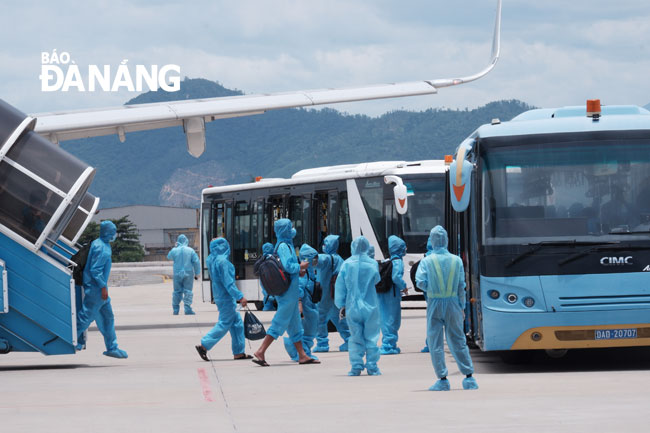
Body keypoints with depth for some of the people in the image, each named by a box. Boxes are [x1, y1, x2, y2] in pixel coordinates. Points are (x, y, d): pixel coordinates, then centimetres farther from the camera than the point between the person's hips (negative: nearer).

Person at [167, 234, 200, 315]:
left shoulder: (174, 250, -4)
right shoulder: (190, 251, -5)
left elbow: (169, 257, 17)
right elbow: (196, 262, -6)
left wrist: (175, 247, 21)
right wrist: (197, 273, 2)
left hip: (177, 274, 1)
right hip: (188, 273, -1)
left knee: (177, 291, 10)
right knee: (188, 291, 1)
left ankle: (175, 309, 13)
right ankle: (187, 309, -9)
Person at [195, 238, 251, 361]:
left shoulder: (212, 260, 6)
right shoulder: (222, 261, -21)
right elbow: (228, 283, -22)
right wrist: (240, 296, -19)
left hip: (219, 295, 9)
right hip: (226, 297, -9)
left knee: (237, 322, 14)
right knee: (224, 324, -2)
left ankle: (239, 352, 16)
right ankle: (204, 345, -2)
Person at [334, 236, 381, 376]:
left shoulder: (347, 264, -5)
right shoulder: (373, 264, -7)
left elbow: (340, 286, 0)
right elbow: (376, 280, 7)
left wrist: (341, 305, 9)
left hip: (352, 307, 1)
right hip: (370, 307, -1)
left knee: (355, 338, 9)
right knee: (371, 337, 7)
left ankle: (356, 366, 4)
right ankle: (372, 367, 6)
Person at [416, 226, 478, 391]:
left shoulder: (427, 261, -5)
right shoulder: (457, 260, 2)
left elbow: (420, 282, -11)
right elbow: (461, 286, 4)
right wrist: (462, 307, 10)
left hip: (435, 303, -2)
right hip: (453, 303, 2)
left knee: (435, 342, 4)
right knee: (458, 341, 9)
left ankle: (442, 380, 0)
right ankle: (469, 377, 8)